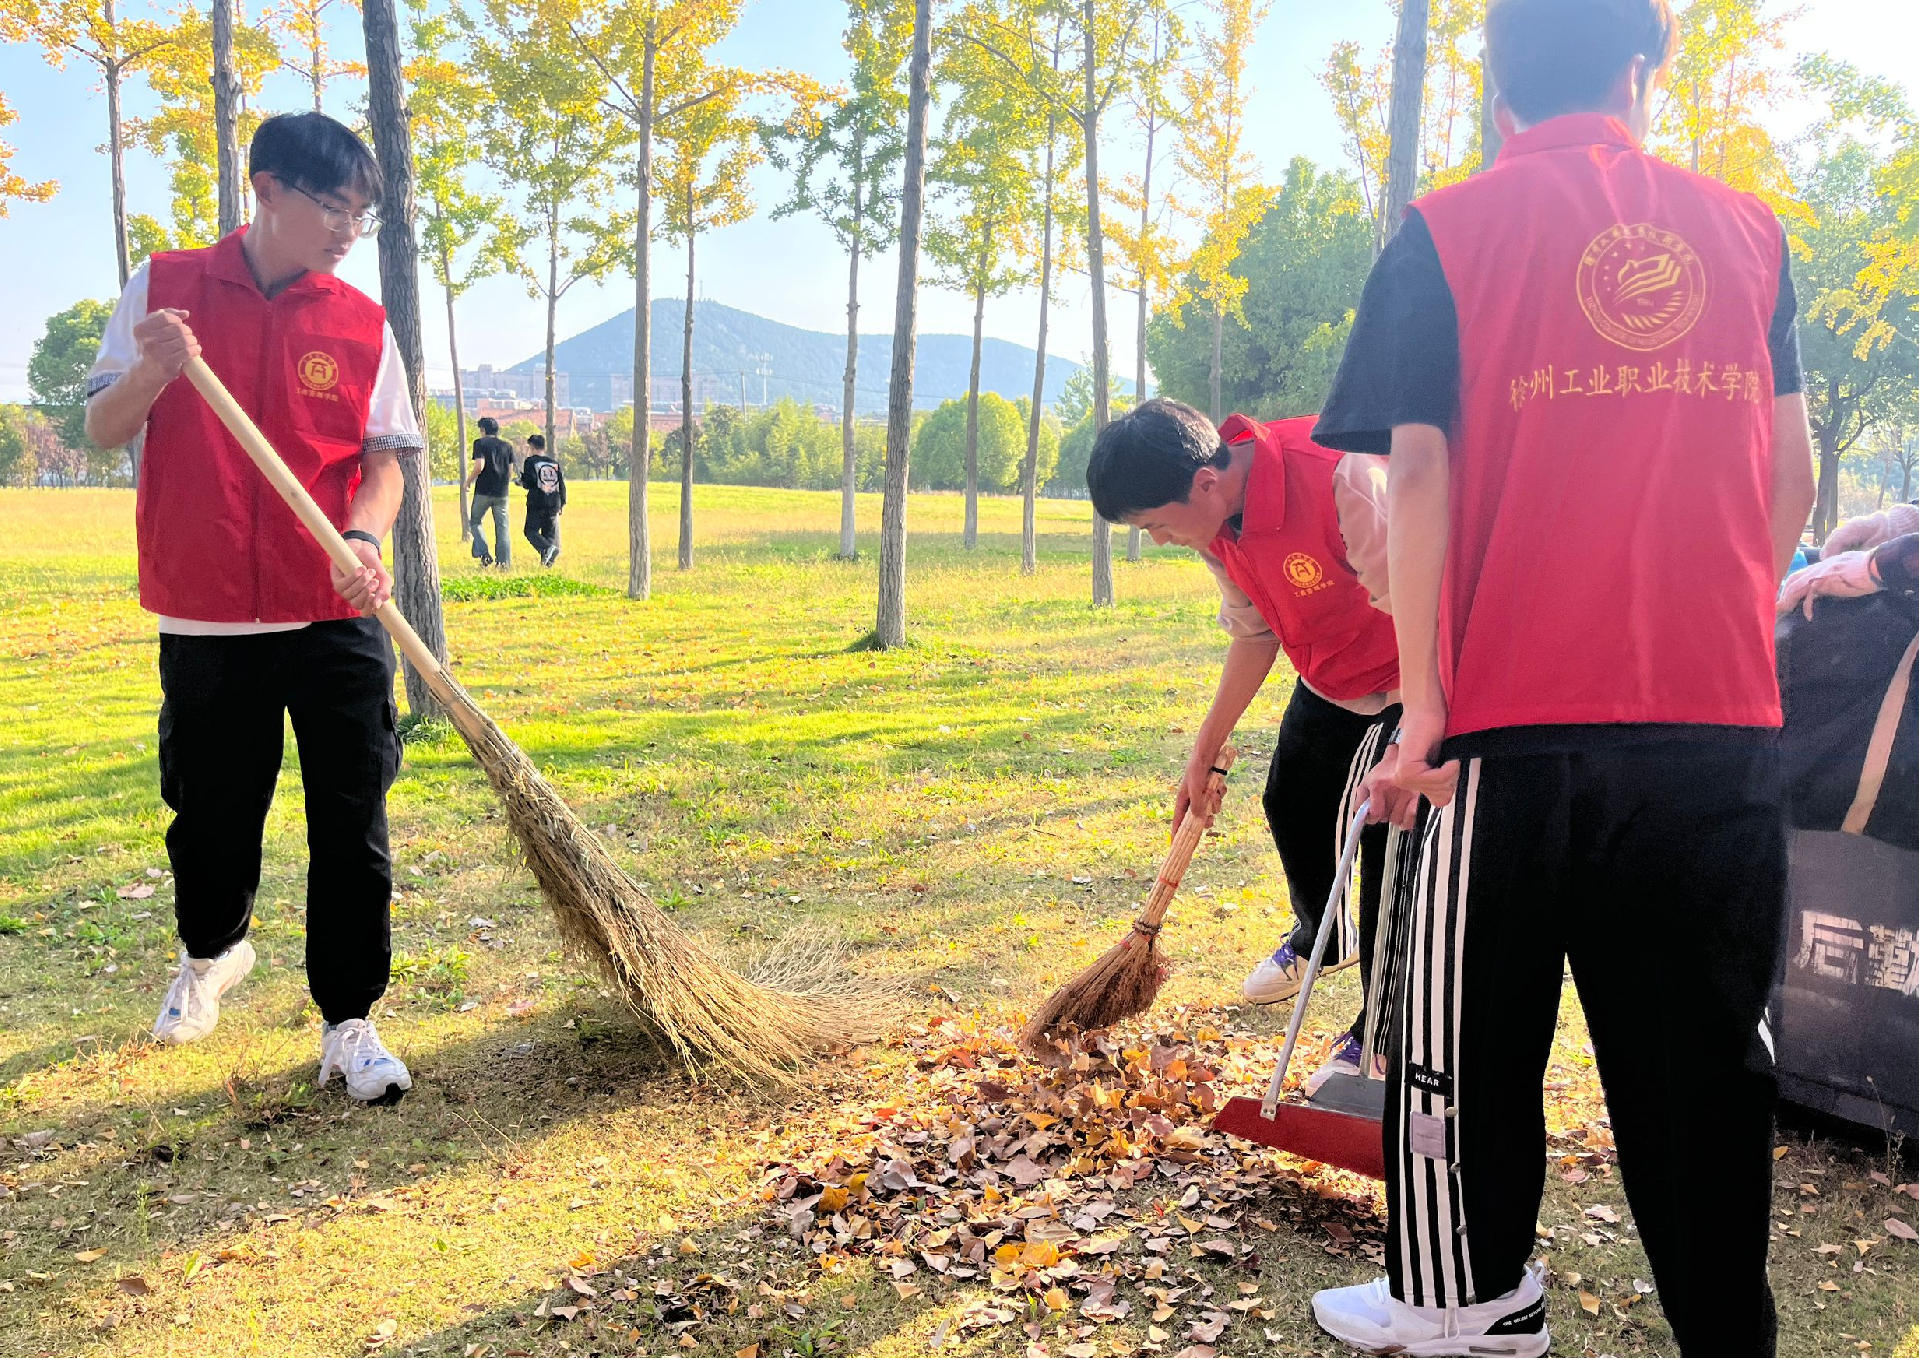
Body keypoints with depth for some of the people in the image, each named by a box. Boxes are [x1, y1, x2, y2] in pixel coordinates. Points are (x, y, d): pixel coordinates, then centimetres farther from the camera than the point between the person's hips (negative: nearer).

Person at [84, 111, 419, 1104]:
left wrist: (364, 536, -17)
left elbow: (385, 455, 3)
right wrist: (153, 372, -18)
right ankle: (210, 952, 43)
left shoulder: (362, 324, 3)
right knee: (210, 818, 13)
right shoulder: (164, 287, 1)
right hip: (205, 619, 0)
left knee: (352, 827, -1)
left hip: (335, 620, 0)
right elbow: (102, 430, 2)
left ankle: (349, 1024, 11)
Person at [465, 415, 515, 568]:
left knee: (474, 521, 12)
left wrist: (469, 480, 0)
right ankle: (505, 561, 3)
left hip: (484, 491, -3)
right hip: (502, 492, 4)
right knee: (502, 527, 7)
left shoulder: (480, 443, -3)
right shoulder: (507, 446, 10)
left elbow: (479, 466, -15)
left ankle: (484, 554, -5)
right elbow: (510, 472, 8)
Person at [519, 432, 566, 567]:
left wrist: (522, 482, 10)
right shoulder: (555, 462, 13)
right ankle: (547, 561, 0)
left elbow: (529, 483, -12)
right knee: (550, 533, 10)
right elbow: (562, 484, 12)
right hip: (553, 505, 5)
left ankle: (547, 548, -24)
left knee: (531, 531, 2)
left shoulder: (530, 461, -3)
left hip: (537, 504, -5)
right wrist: (562, 503, 19)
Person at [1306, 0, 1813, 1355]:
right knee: (1706, 1037, 11)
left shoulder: (1450, 231, 0)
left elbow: (1419, 472, -7)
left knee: (1470, 1024, 12)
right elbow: (1792, 472, 12)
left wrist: (1422, 697, -4)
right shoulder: (1745, 226, 10)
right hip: (1726, 711, 3)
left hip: (1523, 709, -3)